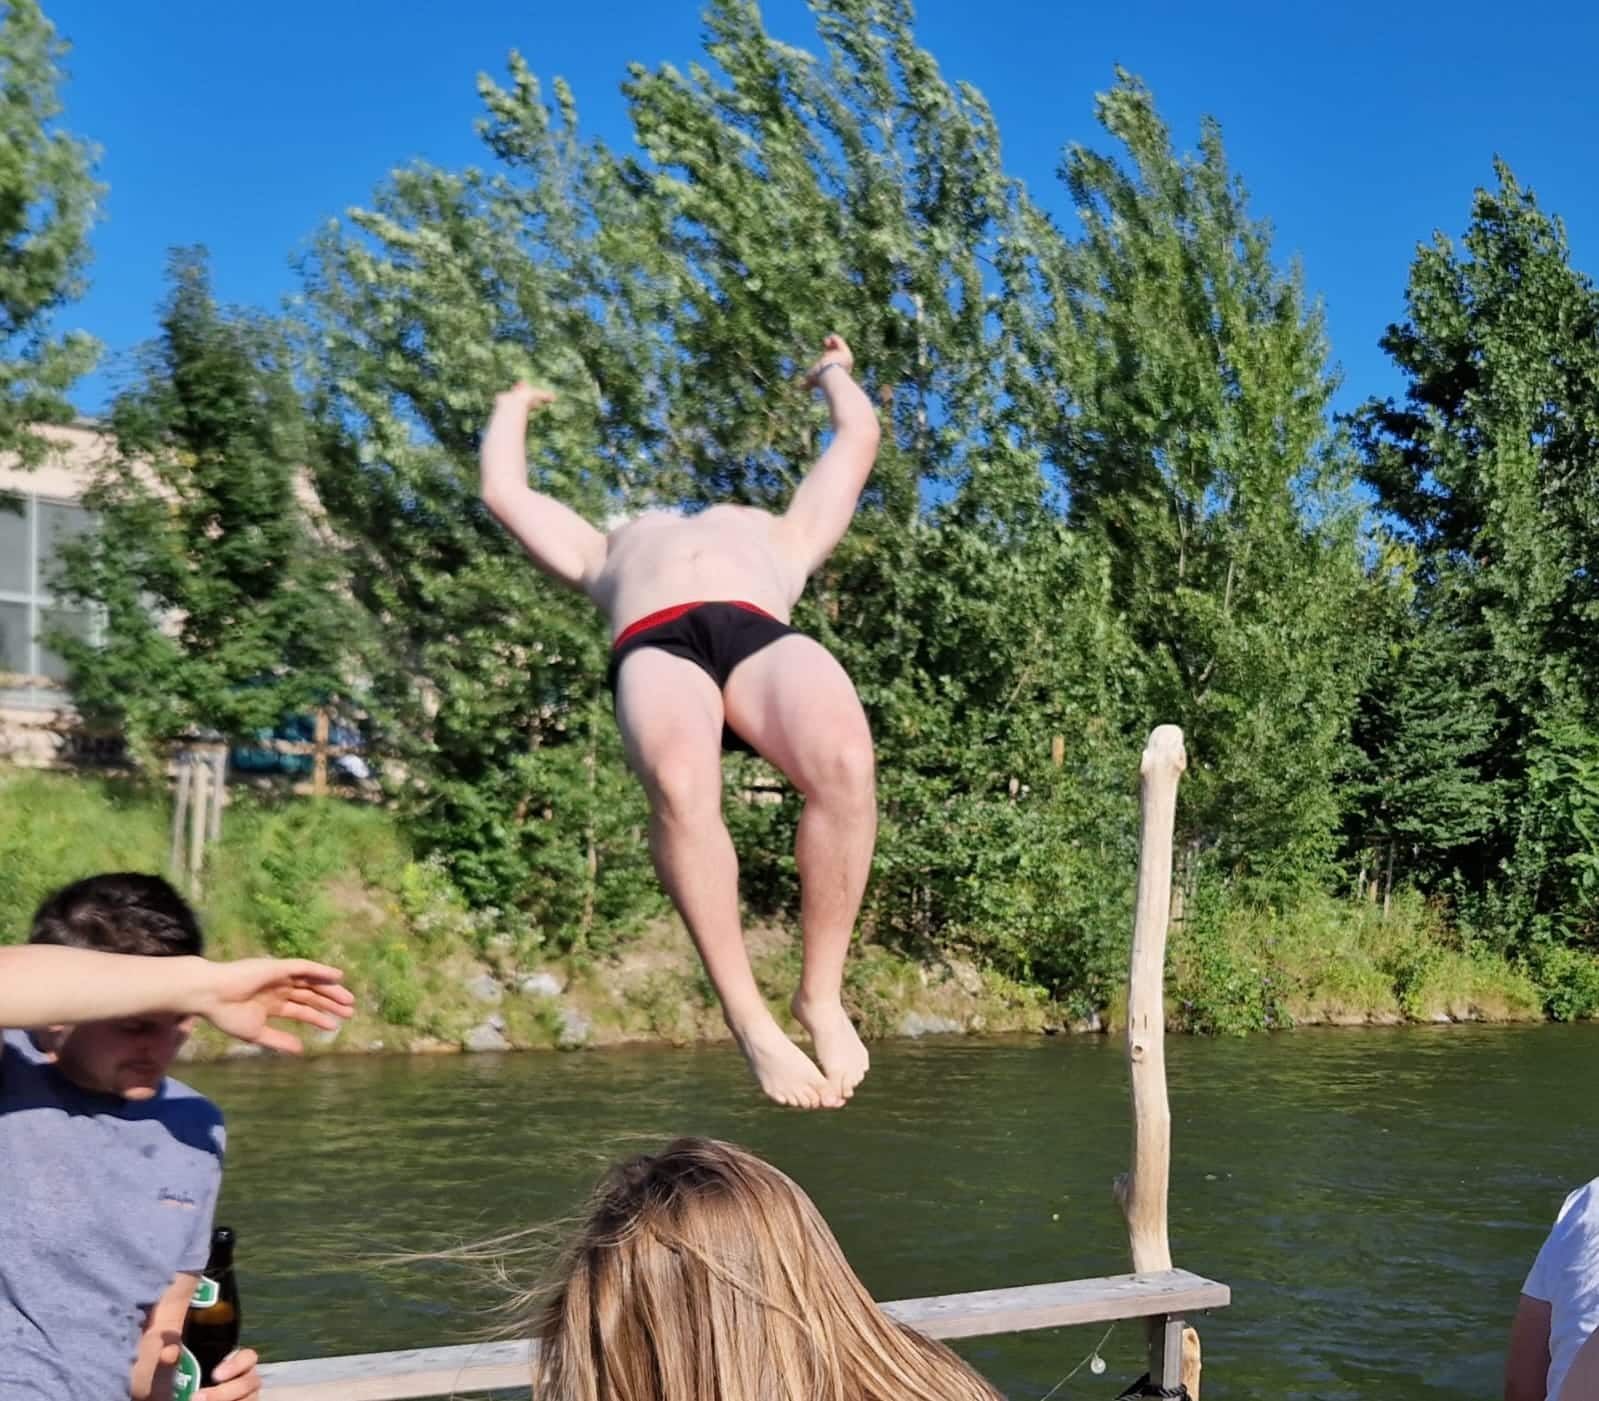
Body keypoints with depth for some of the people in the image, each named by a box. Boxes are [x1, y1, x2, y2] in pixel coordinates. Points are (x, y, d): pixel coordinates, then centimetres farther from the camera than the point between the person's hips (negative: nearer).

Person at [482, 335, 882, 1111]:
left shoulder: (780, 537, 44)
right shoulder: (608, 551, 43)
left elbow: (860, 436, 51)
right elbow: (504, 489, 49)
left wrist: (835, 372, 69)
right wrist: (513, 408, 66)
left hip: (765, 635, 1)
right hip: (655, 647, 0)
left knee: (845, 764, -34)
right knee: (679, 784, -37)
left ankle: (822, 995, -19)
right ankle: (749, 1018, -27)